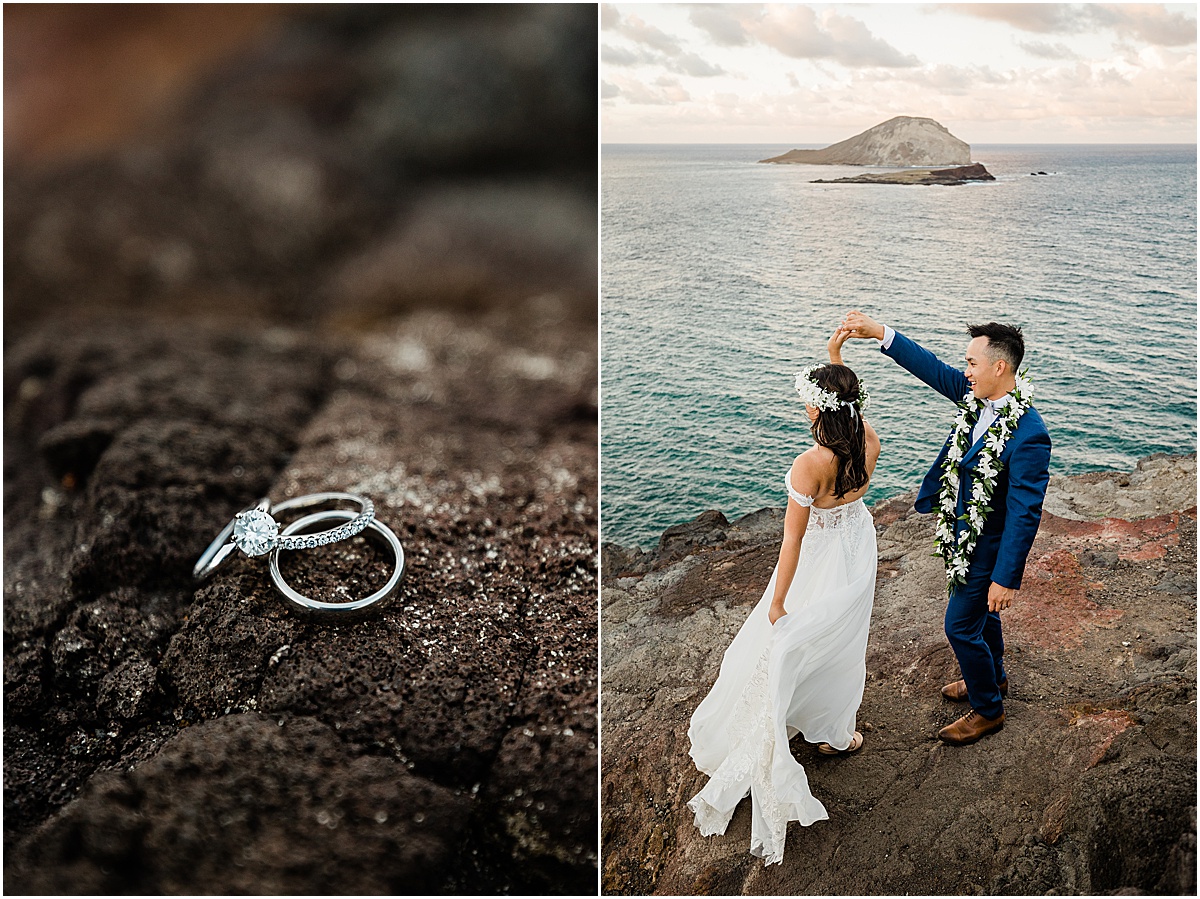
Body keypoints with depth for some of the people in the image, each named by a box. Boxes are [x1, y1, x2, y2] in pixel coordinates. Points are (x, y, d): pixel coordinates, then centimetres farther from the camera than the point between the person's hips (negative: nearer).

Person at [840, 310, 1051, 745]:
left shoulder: (1028, 434, -32)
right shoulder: (978, 397, -10)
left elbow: (1025, 513, -29)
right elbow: (934, 369, 2)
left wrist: (1006, 578, -25)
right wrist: (879, 332, -6)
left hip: (988, 546, -8)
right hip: (963, 534, 8)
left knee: (961, 626, 6)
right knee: (979, 612, 27)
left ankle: (988, 710, 29)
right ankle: (993, 677, 52)